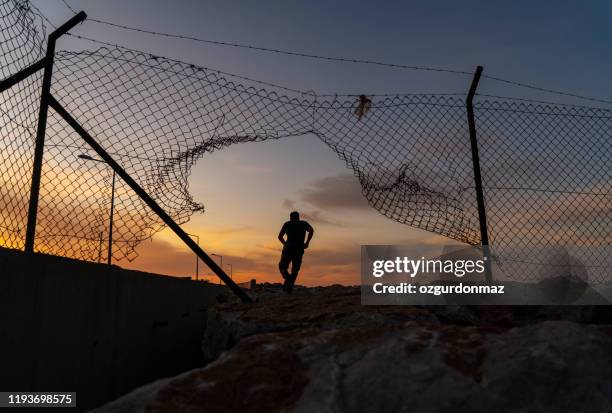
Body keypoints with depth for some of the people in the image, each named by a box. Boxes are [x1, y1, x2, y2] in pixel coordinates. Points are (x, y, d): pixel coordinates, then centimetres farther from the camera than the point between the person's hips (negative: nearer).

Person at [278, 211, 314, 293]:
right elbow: (311, 230, -5)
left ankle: (288, 278, -18)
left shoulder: (287, 224, 16)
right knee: (295, 270, 13)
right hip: (299, 249, 1)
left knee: (282, 267, 13)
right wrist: (307, 243, 1)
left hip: (288, 248, -1)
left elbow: (280, 236, 7)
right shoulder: (304, 223, 16)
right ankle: (289, 287, -3)